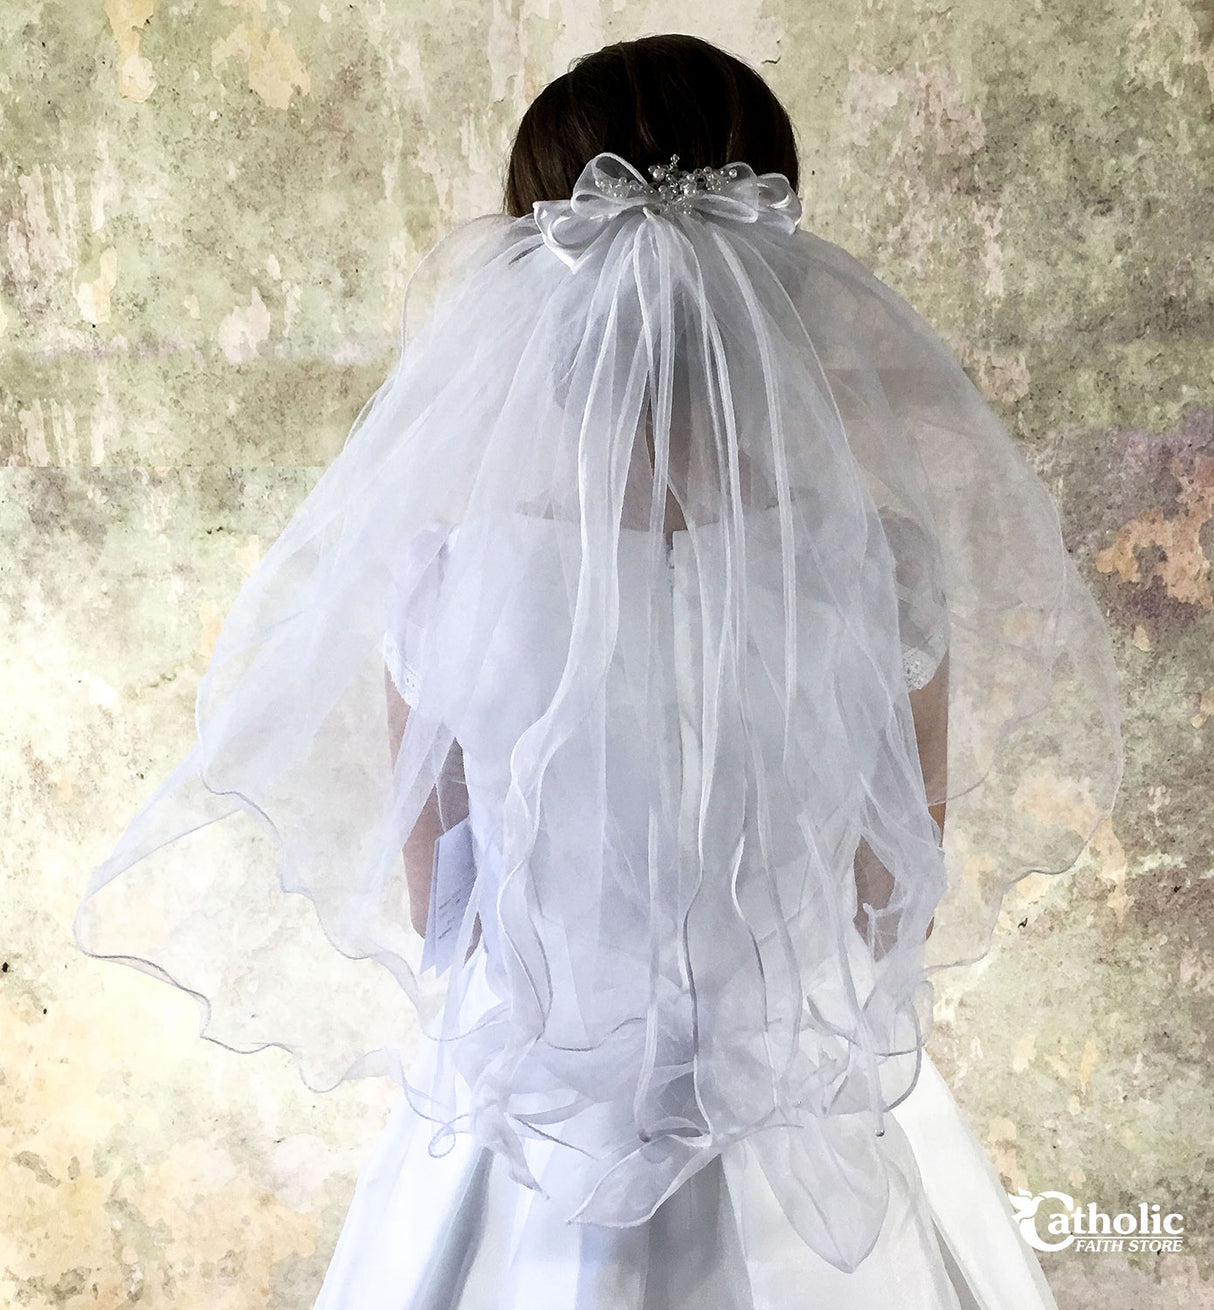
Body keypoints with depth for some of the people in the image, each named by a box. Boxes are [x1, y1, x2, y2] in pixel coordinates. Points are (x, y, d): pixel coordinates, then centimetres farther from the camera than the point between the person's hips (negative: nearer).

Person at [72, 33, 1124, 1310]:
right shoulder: (881, 566, -22)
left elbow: (433, 917, -7)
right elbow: (899, 907, -7)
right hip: (817, 1164, 1)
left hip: (535, 1140, 0)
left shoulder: (442, 578, -22)